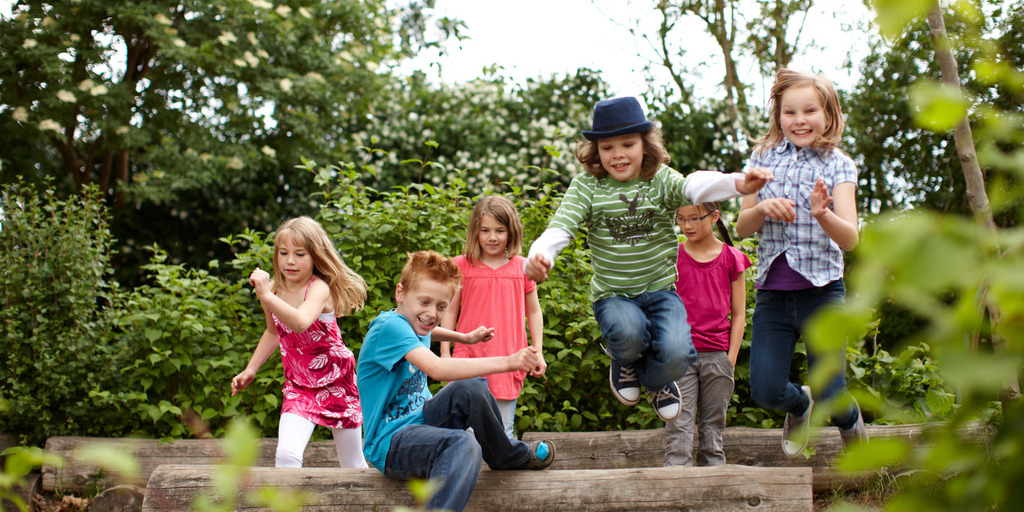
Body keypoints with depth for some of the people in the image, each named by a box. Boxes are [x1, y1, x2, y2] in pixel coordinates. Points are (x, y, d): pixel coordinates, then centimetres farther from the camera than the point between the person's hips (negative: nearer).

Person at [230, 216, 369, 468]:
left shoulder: (319, 288, -23)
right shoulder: (274, 289, -5)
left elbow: (300, 323, -45)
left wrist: (267, 297, -53)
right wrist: (250, 369, 12)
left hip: (337, 383, -4)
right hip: (298, 387, 4)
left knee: (353, 466, 11)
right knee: (286, 455, -21)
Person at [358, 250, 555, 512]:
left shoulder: (412, 322, 9)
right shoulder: (389, 326, -20)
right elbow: (437, 368, -35)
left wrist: (465, 338, 29)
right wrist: (506, 362, -37)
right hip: (390, 443, -10)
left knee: (471, 388, -14)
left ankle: (511, 455, 5)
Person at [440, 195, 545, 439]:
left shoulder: (522, 267, 5)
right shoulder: (461, 265, 2)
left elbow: (534, 312, 13)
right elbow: (450, 311, 7)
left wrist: (538, 352, 8)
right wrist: (445, 353, 2)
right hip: (469, 356, -1)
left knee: (503, 432, 6)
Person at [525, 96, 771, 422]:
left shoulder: (660, 180, -5)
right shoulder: (587, 186, -5)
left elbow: (694, 186, -26)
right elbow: (561, 225, -17)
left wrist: (737, 184, -50)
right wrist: (539, 256, -41)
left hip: (661, 289, 1)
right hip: (613, 295, -1)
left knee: (676, 353, -24)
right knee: (629, 333, -34)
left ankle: (654, 379, 17)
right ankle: (625, 361, 9)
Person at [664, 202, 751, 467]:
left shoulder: (731, 258, 4)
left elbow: (738, 315, 6)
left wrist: (730, 360, -1)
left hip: (717, 356, 1)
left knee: (713, 428, 6)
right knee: (678, 427, -7)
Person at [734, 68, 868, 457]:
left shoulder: (838, 165, -1)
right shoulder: (764, 158, 6)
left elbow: (850, 239, -12)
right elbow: (742, 228, 8)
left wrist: (823, 216, -33)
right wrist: (763, 208, -13)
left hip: (822, 291, -2)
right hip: (772, 293, 2)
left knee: (830, 394, -3)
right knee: (765, 391, -5)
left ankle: (850, 420, 34)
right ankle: (799, 405, 32)